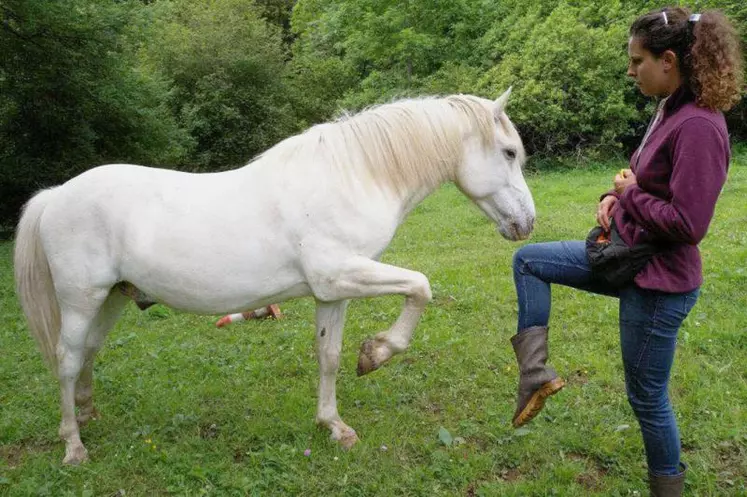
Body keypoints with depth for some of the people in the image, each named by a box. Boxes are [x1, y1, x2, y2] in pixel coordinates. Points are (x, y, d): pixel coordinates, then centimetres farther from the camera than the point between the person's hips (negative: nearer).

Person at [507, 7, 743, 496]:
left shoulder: (698, 126, -25)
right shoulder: (670, 110, 4)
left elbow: (687, 223, -28)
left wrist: (630, 195, -14)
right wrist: (616, 196, -4)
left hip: (659, 279, -10)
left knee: (647, 396, 8)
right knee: (528, 260, 10)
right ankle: (536, 373, 11)